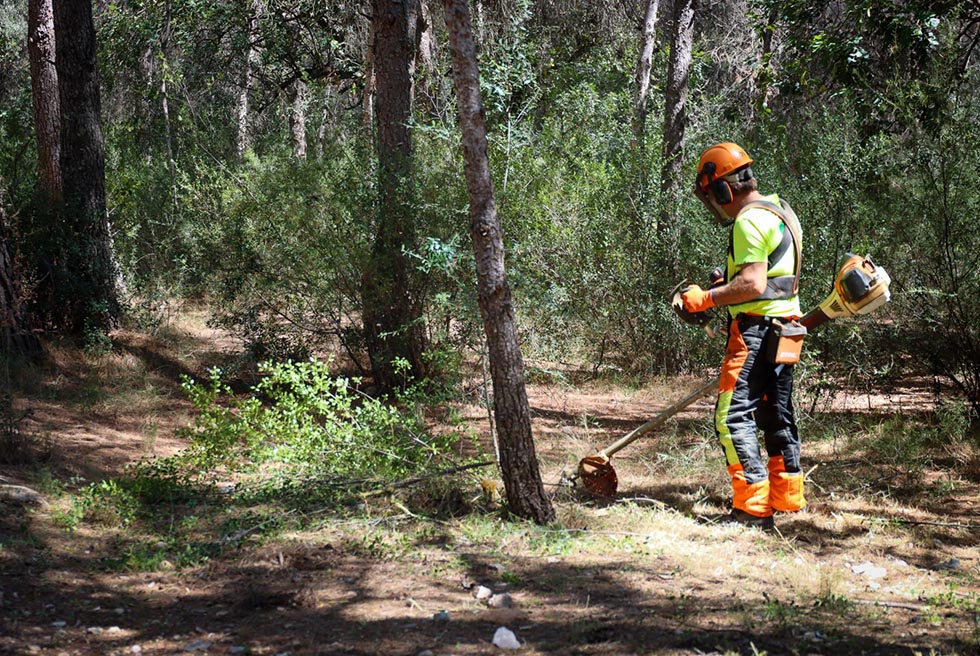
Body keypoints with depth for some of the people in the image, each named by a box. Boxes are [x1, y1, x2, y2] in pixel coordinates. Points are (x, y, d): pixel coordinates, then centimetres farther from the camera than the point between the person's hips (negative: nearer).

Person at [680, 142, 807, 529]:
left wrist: (706, 298, -17)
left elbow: (753, 284, -24)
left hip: (756, 329, -10)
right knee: (777, 415, 17)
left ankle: (753, 508, -13)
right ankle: (788, 499, 23)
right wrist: (726, 284, 19)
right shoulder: (779, 210, 17)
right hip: (785, 325, 10)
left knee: (734, 416, -10)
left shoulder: (749, 221, -15)